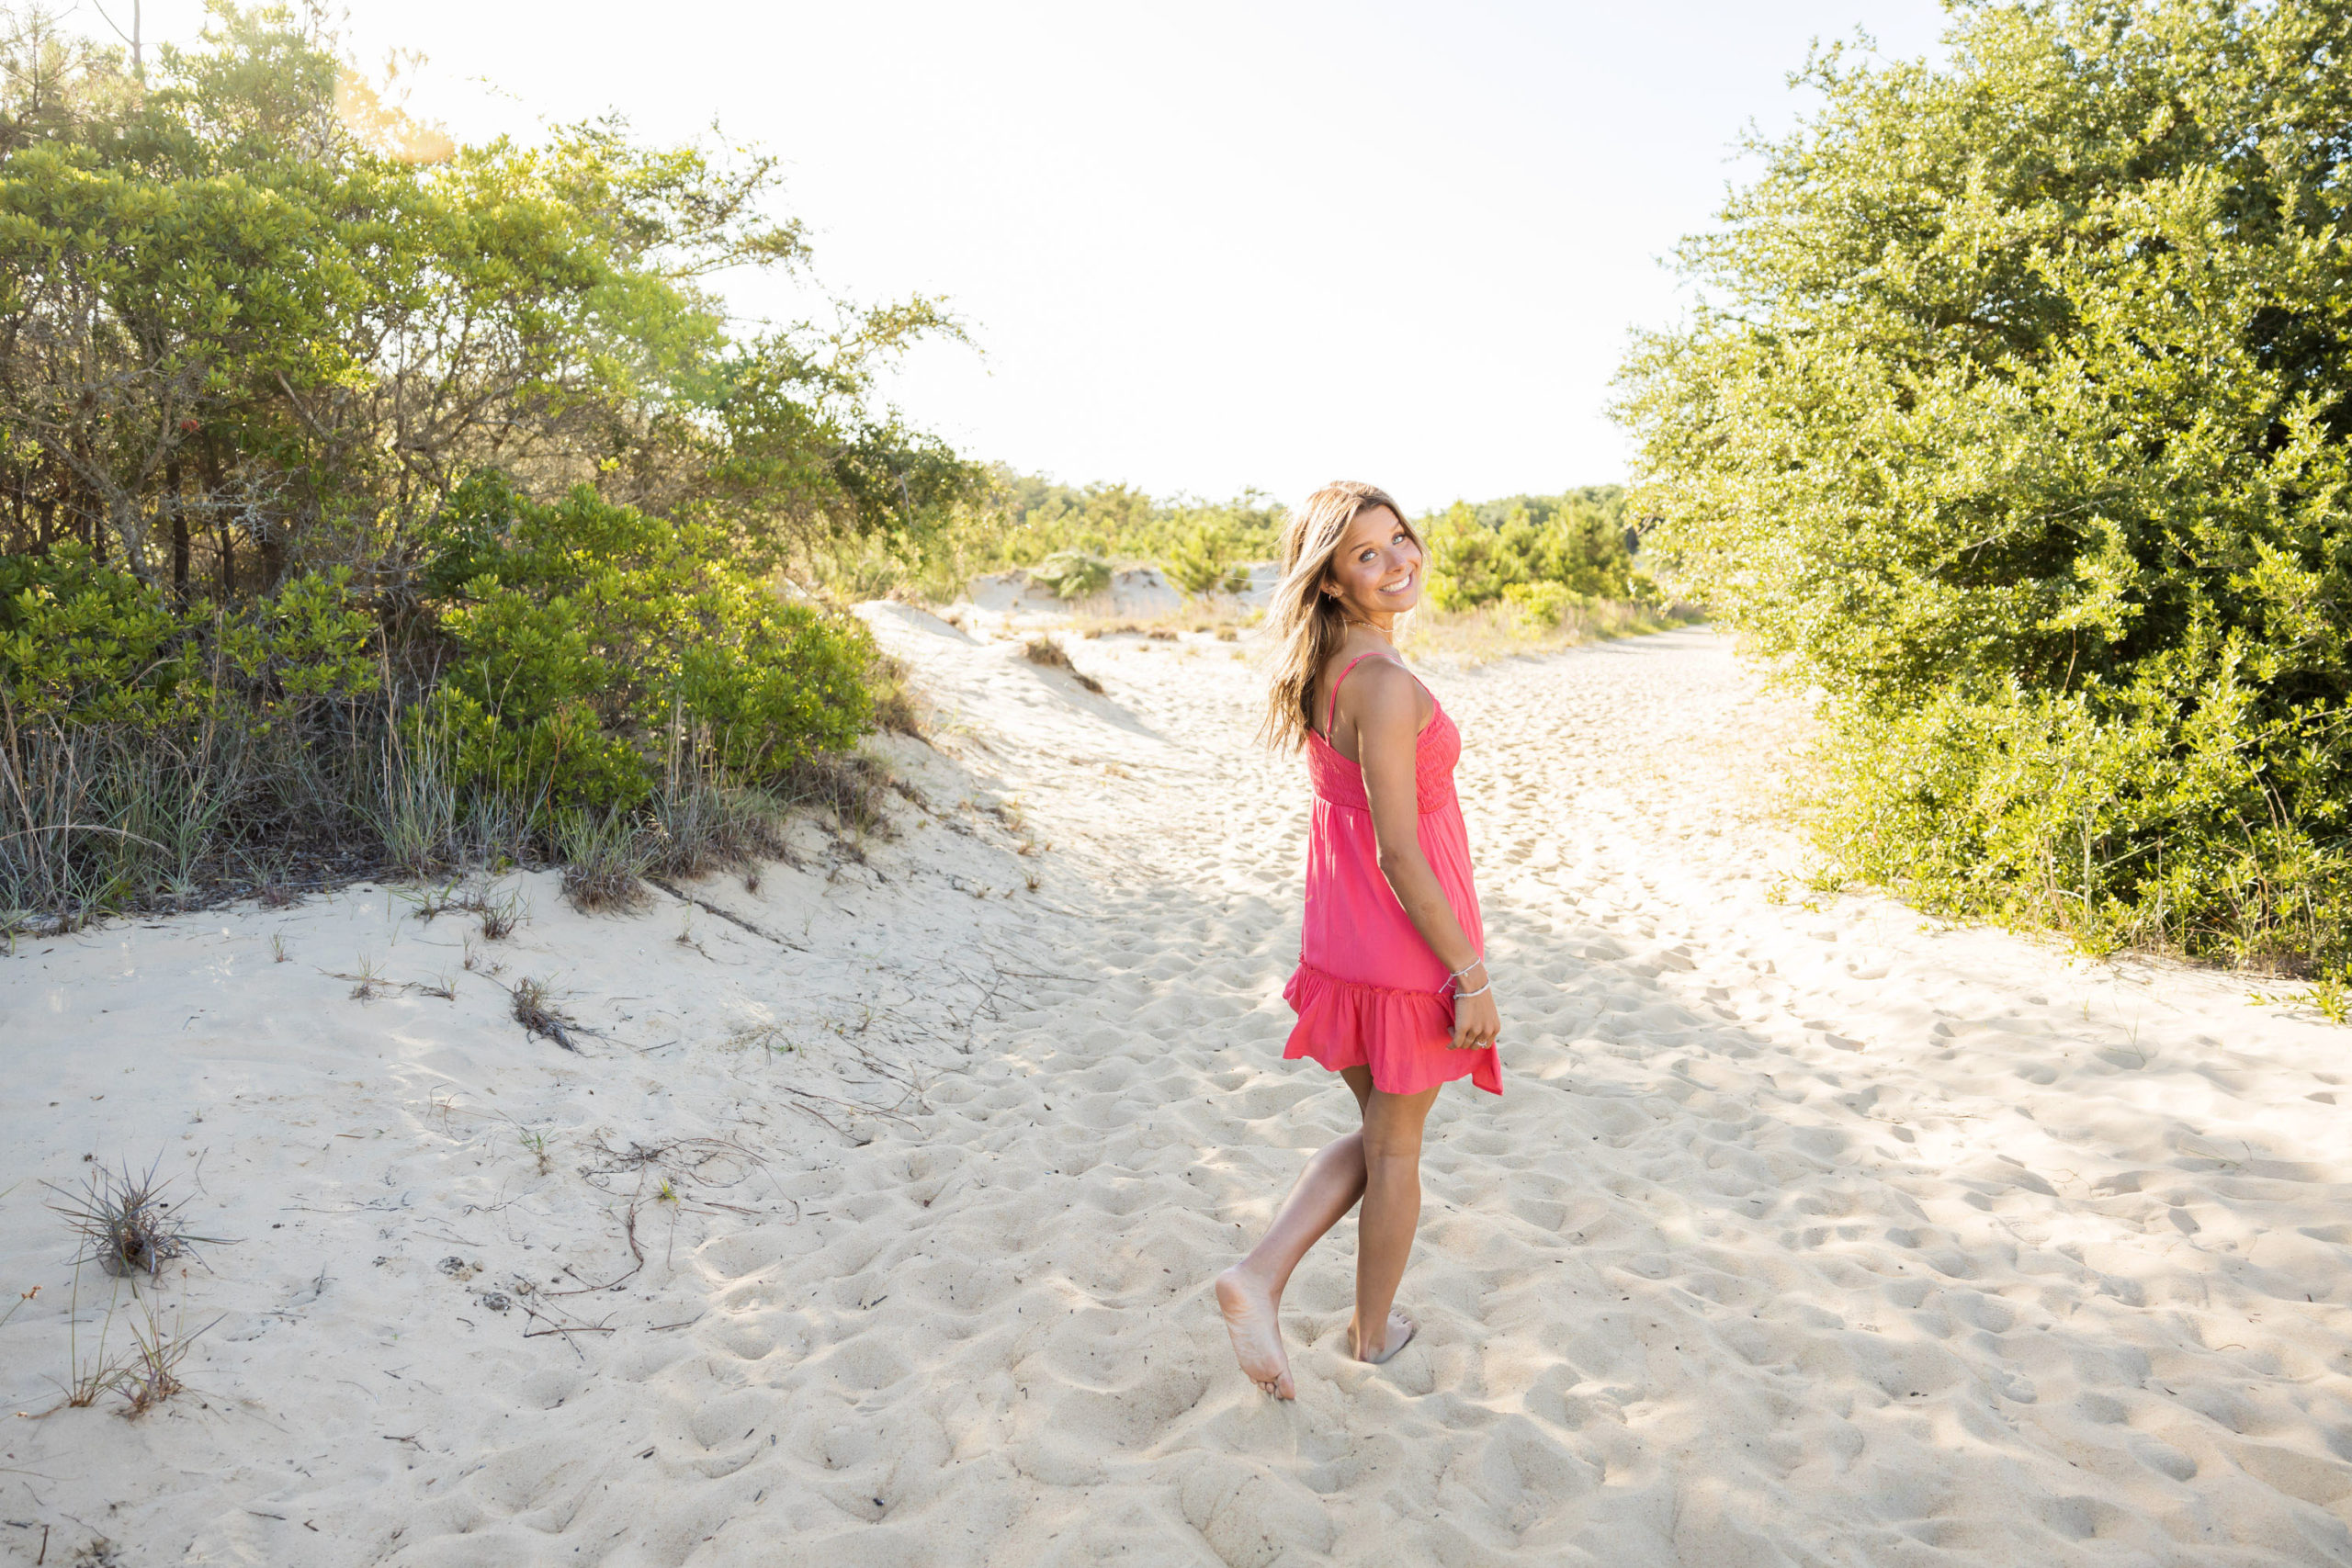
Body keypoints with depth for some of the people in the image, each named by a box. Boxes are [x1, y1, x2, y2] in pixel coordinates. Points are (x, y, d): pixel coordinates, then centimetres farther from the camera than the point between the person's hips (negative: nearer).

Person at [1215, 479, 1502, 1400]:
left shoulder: (1319, 671, 4)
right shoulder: (1386, 684, -24)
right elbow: (1399, 852, -24)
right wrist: (1472, 973, -16)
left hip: (1338, 938, 8)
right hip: (1406, 944, -8)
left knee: (1378, 1132, 23)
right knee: (1396, 1147, 13)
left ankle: (1260, 1278, 11)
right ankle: (1372, 1332, 33)